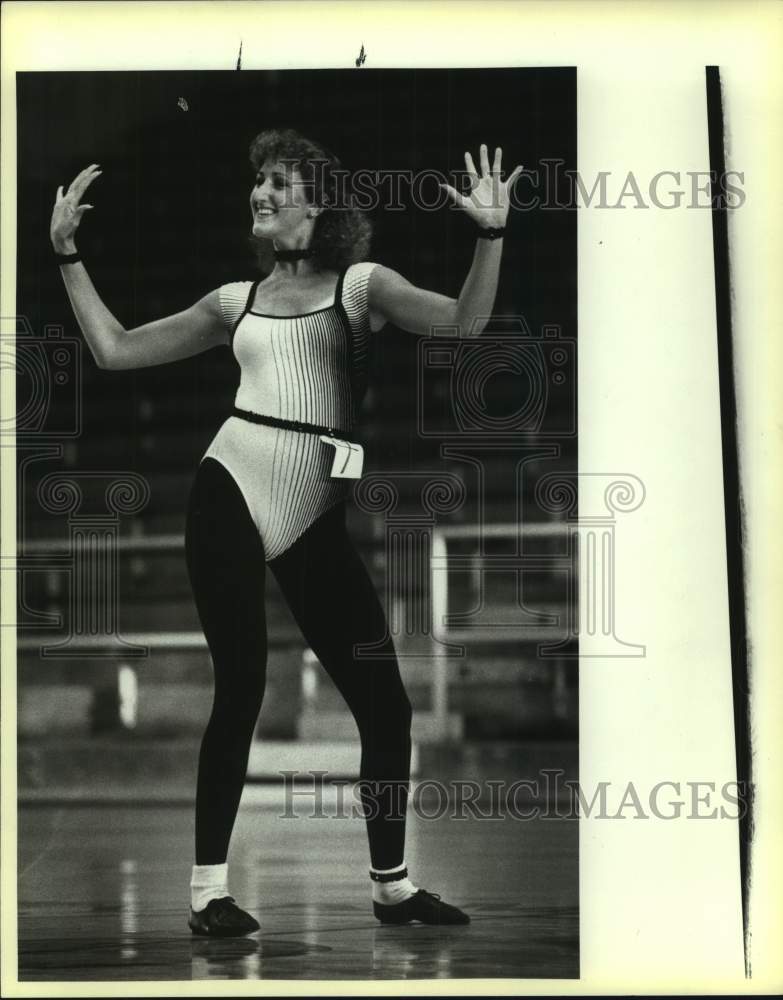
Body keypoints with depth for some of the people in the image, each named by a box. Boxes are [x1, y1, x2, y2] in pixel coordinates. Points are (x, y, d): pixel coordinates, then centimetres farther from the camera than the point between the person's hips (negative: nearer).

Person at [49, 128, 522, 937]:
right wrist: (67, 253, 15)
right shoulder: (236, 301, 15)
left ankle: (391, 883, 15)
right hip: (231, 491, 0)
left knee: (383, 702, -1)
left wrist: (490, 236, -19)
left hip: (314, 514, 0)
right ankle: (208, 887, 2)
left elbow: (464, 326, -7)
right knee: (241, 689, -5)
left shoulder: (361, 285, 9)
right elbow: (115, 350, 17)